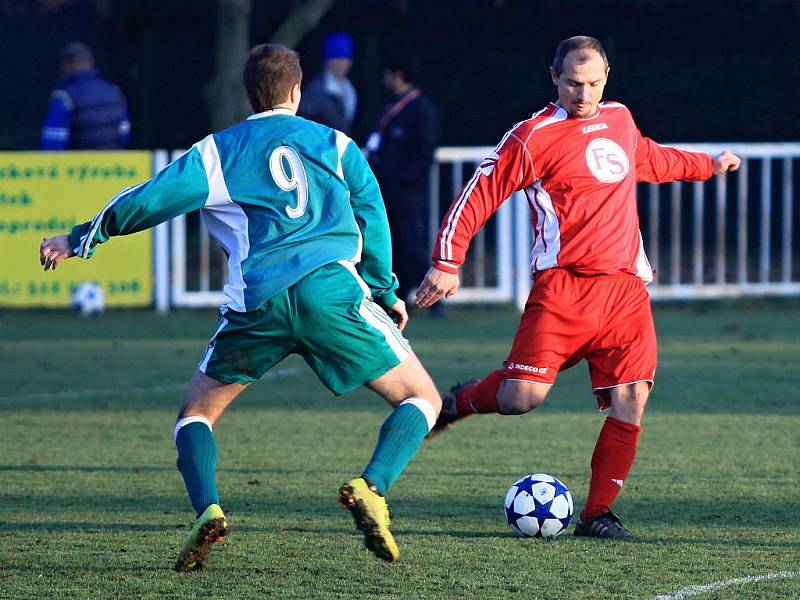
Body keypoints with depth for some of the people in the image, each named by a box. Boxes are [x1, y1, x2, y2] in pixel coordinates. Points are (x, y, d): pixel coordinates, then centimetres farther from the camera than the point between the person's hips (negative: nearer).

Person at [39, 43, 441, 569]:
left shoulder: (217, 151, 16)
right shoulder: (335, 144, 19)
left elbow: (149, 200, 9)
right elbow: (372, 217, 13)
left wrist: (79, 240, 22)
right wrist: (386, 294, 23)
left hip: (255, 304, 1)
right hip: (331, 291, -1)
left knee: (199, 409, 20)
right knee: (424, 398, 10)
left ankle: (207, 509, -8)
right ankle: (372, 489, -17)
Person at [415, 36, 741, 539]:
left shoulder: (620, 119, 16)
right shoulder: (534, 137, -4)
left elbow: (651, 160, 39)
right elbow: (479, 195, -4)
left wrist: (708, 165, 49)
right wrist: (447, 263, -12)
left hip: (626, 289, 5)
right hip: (563, 288, -5)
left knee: (630, 402, -6)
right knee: (521, 396, -15)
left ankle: (598, 513, 2)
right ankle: (456, 403, 18)